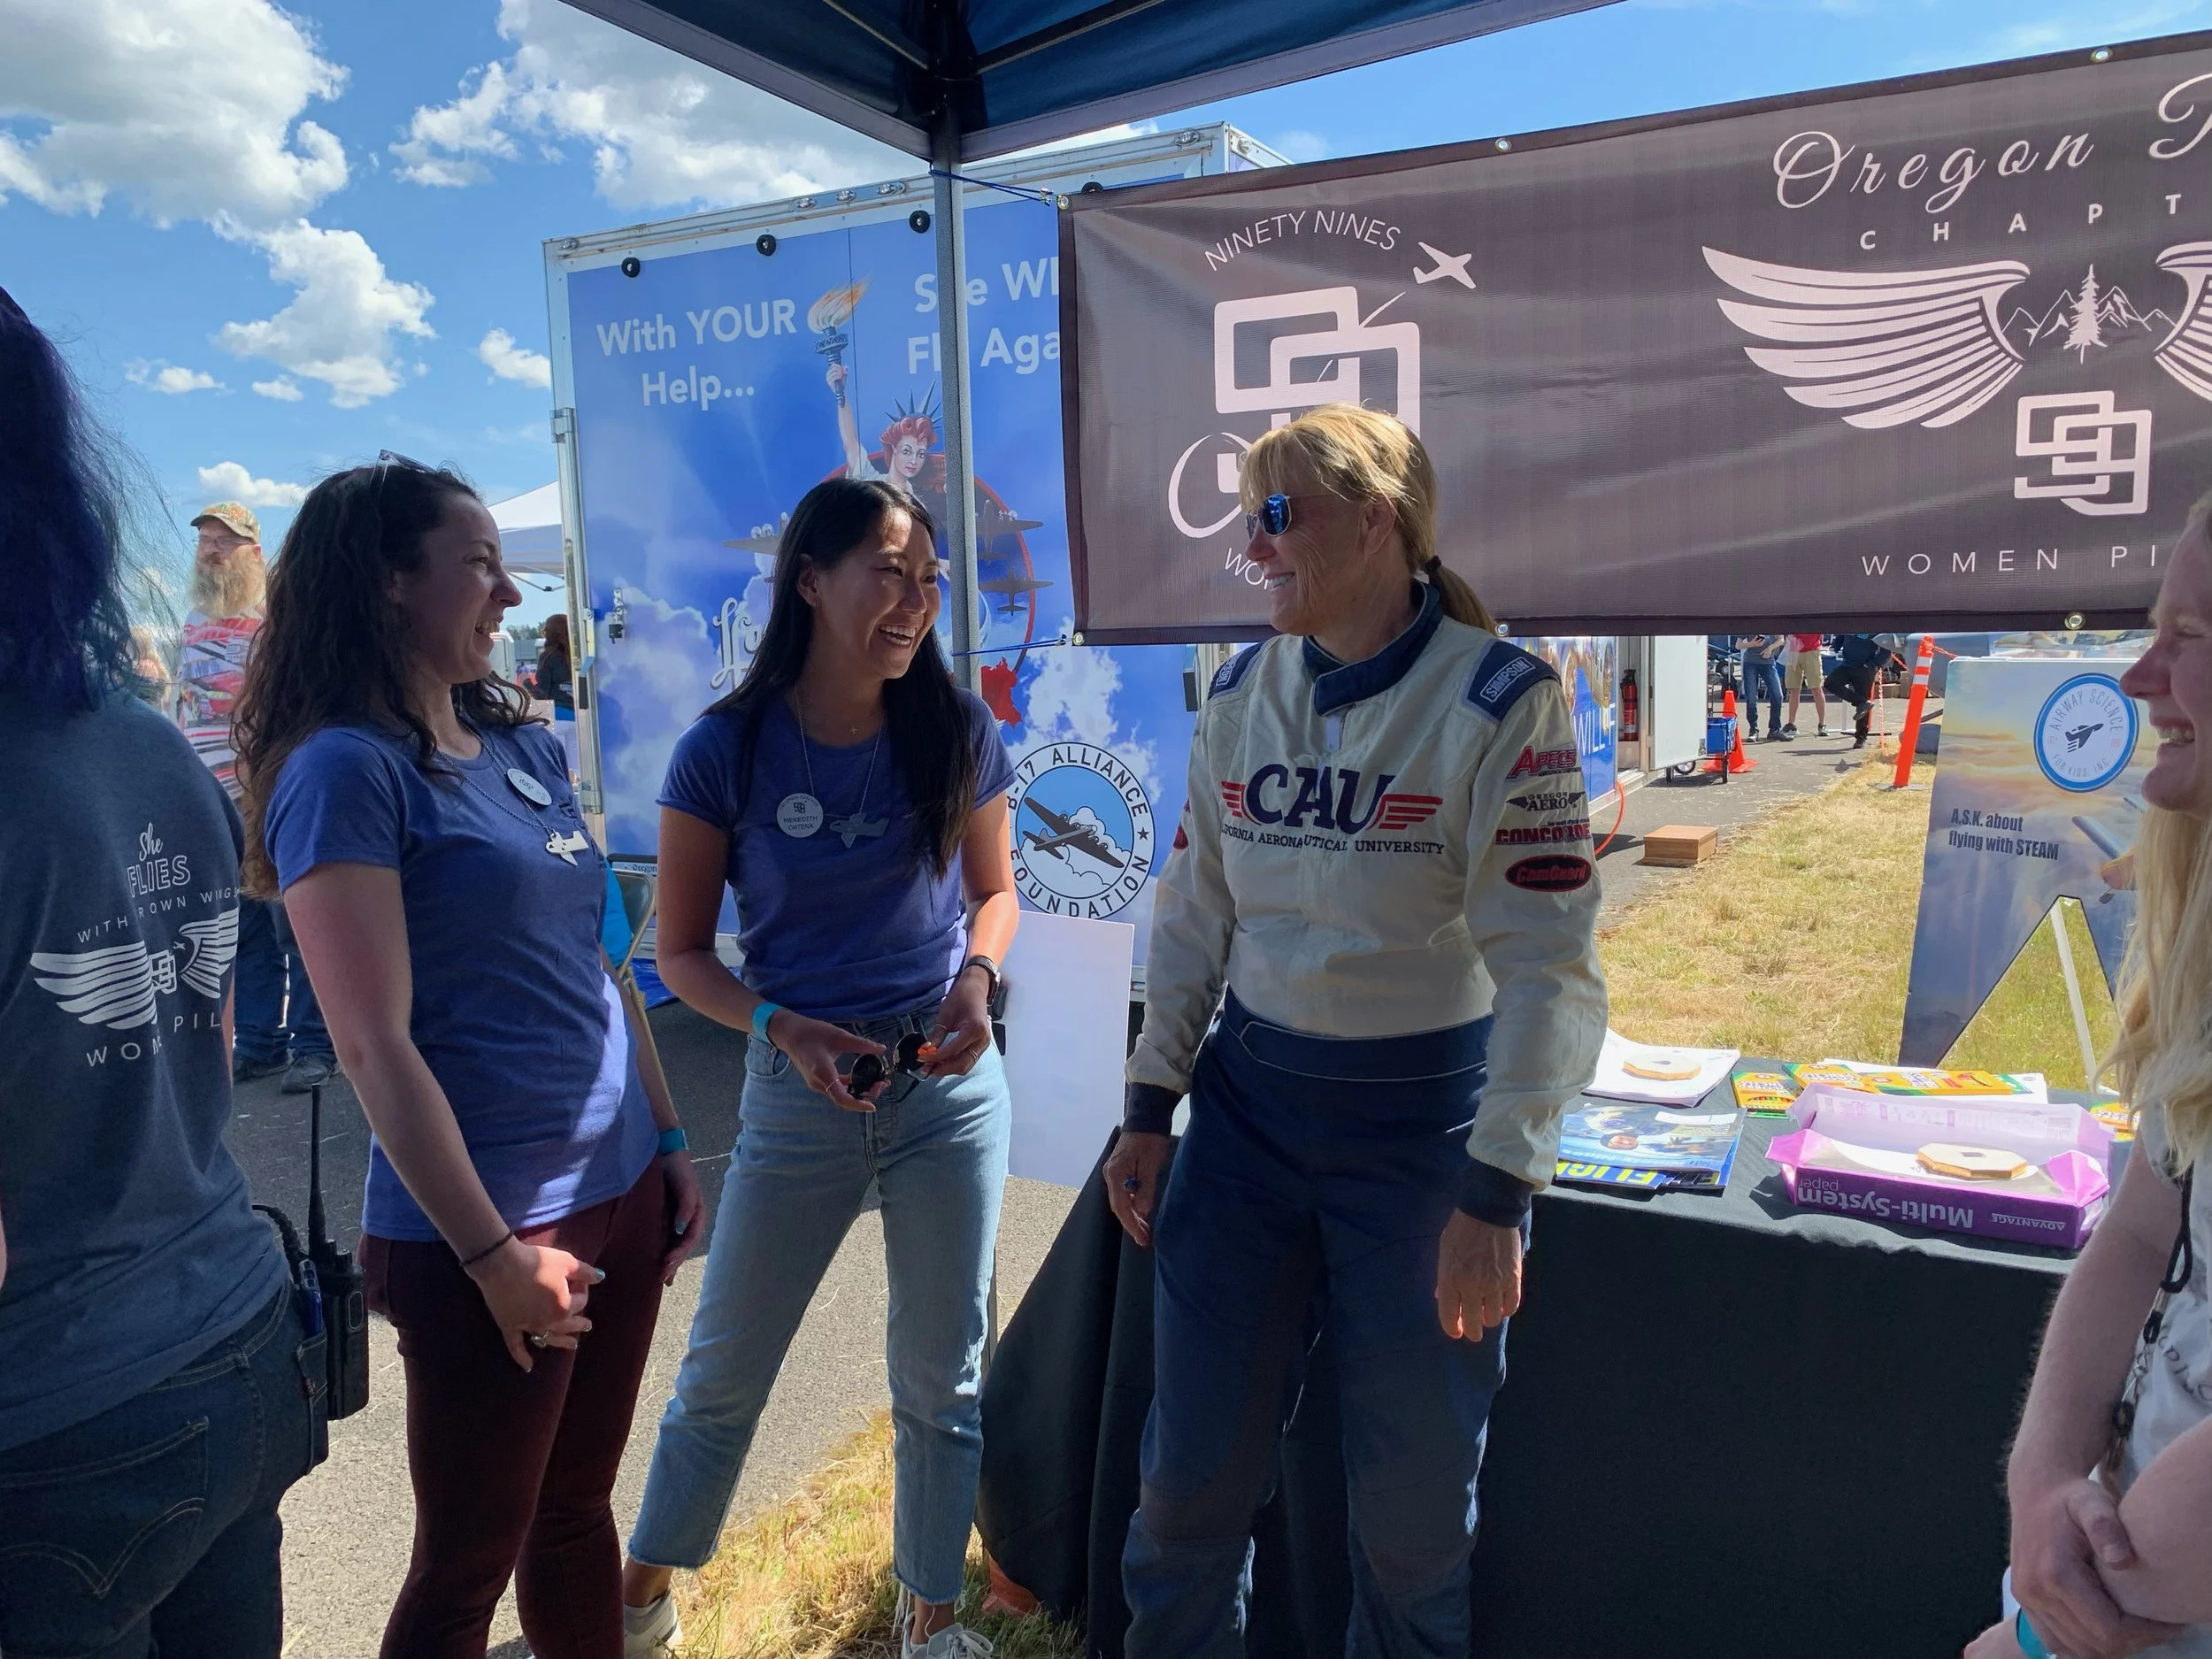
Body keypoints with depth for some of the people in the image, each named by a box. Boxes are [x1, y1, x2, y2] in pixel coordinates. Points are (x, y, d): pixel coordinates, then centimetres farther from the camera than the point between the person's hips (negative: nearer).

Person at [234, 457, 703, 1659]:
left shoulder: (525, 748, 8)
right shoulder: (346, 769, -14)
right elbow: (376, 1045, -17)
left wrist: (668, 1141, 12)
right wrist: (494, 1252, -15)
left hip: (618, 1193, 6)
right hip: (487, 1226, -6)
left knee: (577, 1512, 20)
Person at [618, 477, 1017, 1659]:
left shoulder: (956, 729, -5)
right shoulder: (725, 751, -11)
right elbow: (683, 952, -3)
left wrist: (977, 976, -12)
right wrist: (782, 1028, -20)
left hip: (951, 1088, 2)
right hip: (800, 1100, -1)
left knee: (942, 1379, 14)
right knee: (723, 1374, 15)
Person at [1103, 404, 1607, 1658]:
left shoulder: (1500, 701, -13)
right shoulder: (1242, 694, 3)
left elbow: (1549, 966, -15)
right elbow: (1195, 915, 8)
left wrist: (1493, 1197, -17)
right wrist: (1150, 1110, 8)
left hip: (1424, 1117, -4)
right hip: (1247, 1106, 4)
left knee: (1413, 1493, 12)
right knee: (1196, 1462, 12)